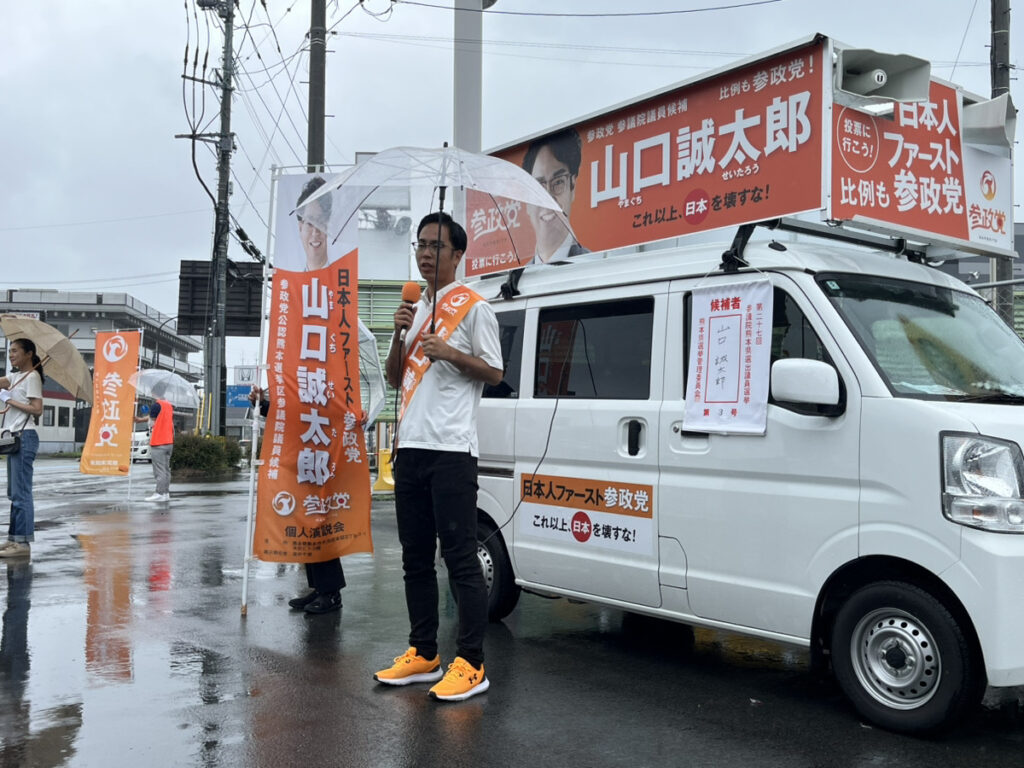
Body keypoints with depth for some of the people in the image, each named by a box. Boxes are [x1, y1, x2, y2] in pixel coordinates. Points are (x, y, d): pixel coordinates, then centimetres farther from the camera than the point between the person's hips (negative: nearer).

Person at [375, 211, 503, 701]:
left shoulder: (473, 307, -1)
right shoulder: (415, 308, 20)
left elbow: (495, 373, -2)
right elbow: (394, 378, 19)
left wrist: (449, 352, -15)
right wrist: (400, 335, 3)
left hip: (451, 450, -8)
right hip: (410, 448, 8)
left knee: (460, 557, -7)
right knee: (416, 556, 12)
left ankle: (471, 665, -2)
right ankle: (423, 654, 22)